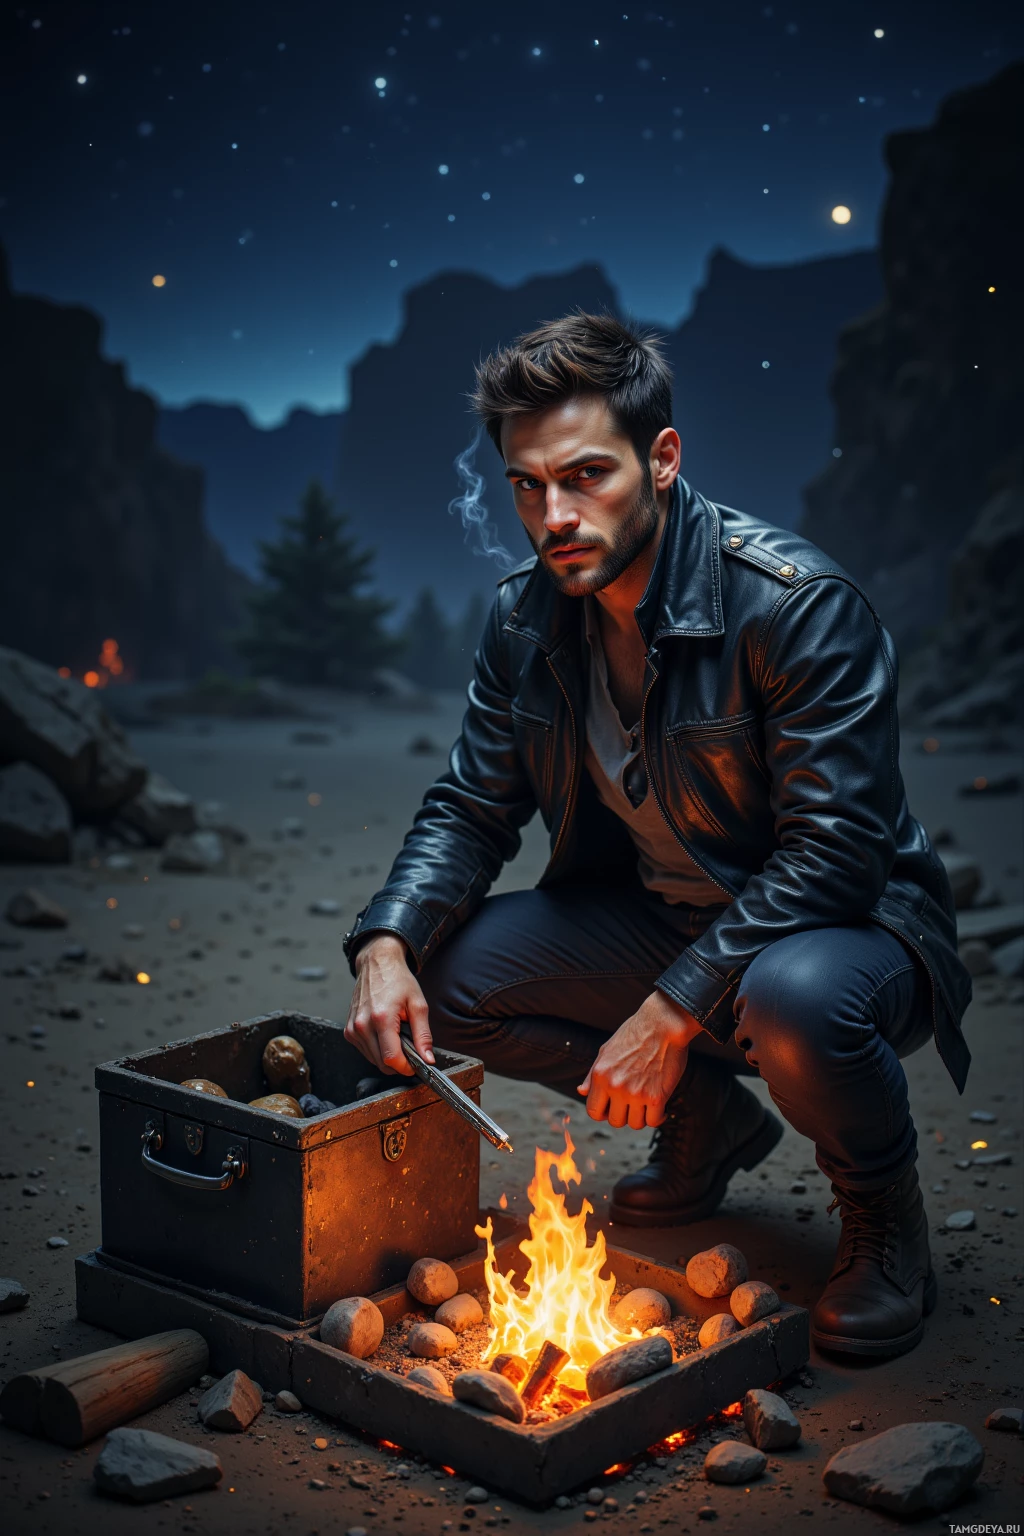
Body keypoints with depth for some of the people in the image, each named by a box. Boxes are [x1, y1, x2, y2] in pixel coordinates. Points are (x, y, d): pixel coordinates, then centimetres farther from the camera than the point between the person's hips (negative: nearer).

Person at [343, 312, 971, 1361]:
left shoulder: (798, 603, -25)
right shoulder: (528, 617, -4)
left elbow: (835, 853, -27)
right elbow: (471, 809, 2)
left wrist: (671, 1010, -31)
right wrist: (387, 944, -17)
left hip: (845, 926, -6)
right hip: (660, 919, 7)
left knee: (795, 1000, -41)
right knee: (443, 973, -9)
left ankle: (883, 1208, -3)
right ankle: (706, 1120, 12)